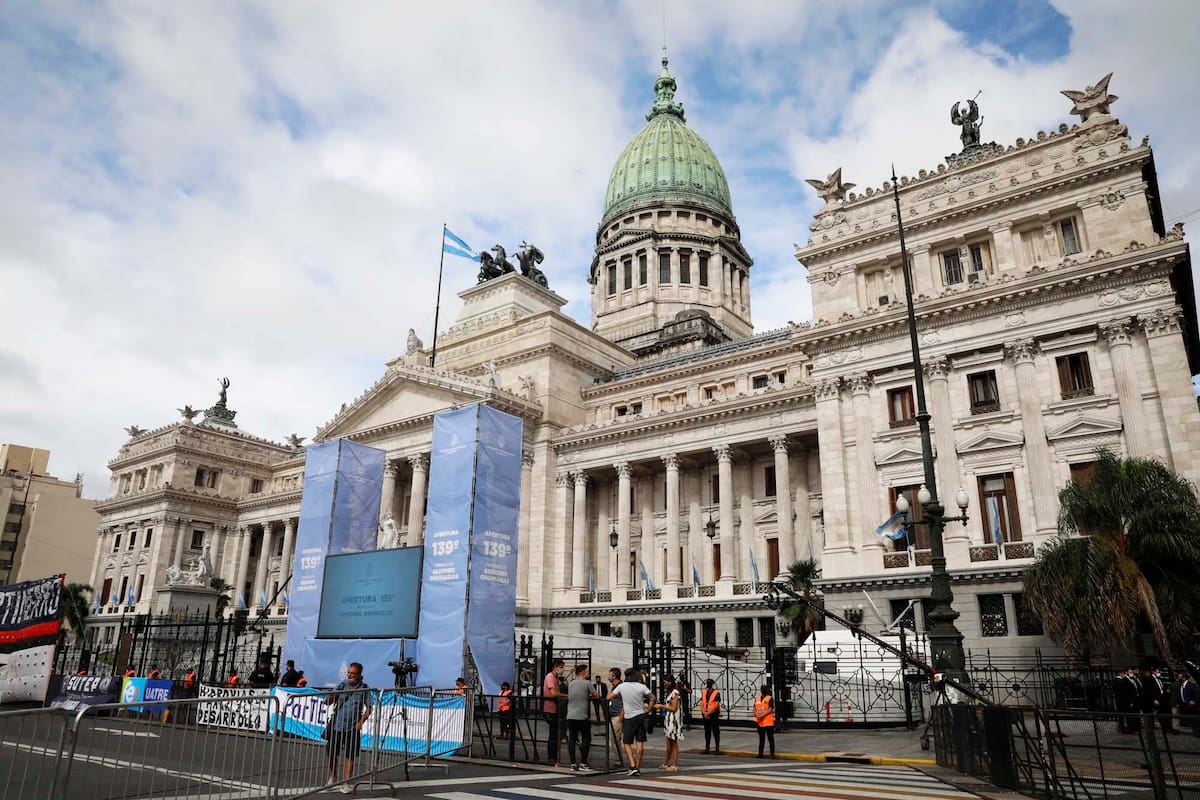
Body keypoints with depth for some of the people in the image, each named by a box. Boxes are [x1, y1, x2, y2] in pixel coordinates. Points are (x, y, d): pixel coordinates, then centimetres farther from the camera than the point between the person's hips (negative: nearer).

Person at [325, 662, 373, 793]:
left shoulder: (364, 688, -2)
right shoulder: (342, 685, 2)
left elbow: (368, 708, 0)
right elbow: (328, 702, 2)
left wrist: (361, 722, -13)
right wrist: (330, 698, -21)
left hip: (352, 728, -2)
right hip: (336, 725, 2)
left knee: (350, 755, -2)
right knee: (332, 753, 11)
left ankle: (346, 783, 8)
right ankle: (333, 777, 34)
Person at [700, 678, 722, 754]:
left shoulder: (716, 693, -9)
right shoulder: (704, 692, 9)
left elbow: (716, 705, -15)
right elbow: (701, 704, 6)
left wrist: (708, 713, -16)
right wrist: (704, 712, -9)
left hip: (714, 715, -5)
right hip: (705, 715, 5)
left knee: (715, 732, -2)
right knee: (707, 731, 12)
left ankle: (717, 749, 1)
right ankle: (707, 748, 19)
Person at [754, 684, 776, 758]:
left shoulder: (770, 699, -5)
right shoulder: (757, 698, 12)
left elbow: (770, 709, -14)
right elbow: (755, 708, 11)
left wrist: (762, 715, -22)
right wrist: (756, 714, -8)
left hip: (768, 722, -6)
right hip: (760, 722, 6)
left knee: (770, 737, -2)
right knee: (761, 738, 13)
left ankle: (772, 753, 3)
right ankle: (760, 753, 18)